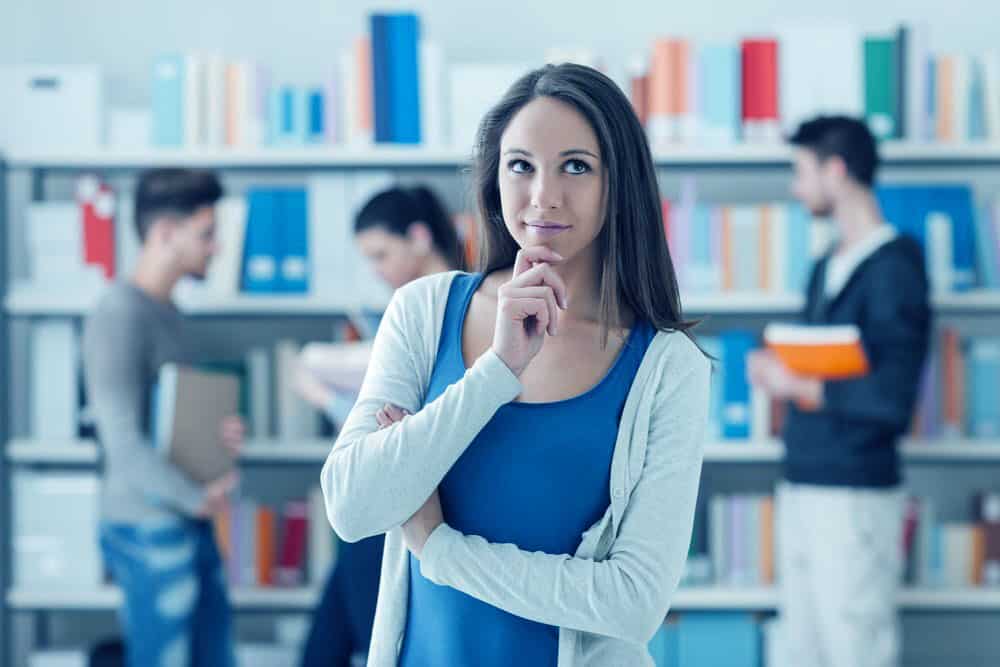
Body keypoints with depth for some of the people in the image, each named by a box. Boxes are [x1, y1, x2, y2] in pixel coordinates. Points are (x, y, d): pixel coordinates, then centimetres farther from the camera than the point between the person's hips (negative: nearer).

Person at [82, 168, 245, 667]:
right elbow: (123, 441, -21)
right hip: (149, 529, -9)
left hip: (189, 525, 9)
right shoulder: (119, 314, -16)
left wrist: (215, 436, 0)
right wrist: (197, 498, -17)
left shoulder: (167, 312, 13)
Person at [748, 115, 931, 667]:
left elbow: (891, 399, -19)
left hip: (854, 497, -8)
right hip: (802, 490, 8)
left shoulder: (894, 267, -12)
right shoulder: (827, 268, 14)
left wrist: (801, 387, -11)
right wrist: (774, 369, 2)